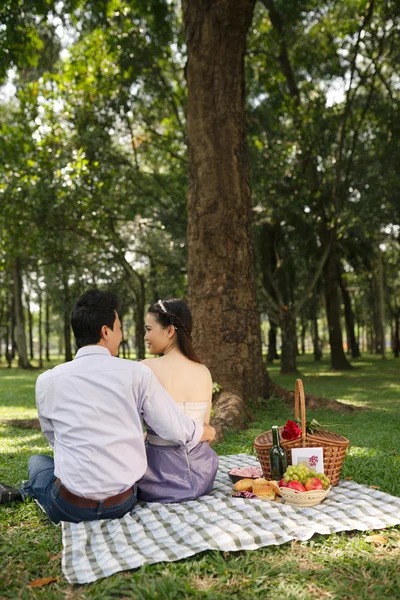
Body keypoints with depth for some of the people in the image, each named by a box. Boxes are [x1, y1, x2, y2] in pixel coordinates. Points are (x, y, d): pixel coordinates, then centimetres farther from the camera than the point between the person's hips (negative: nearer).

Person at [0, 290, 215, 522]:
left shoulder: (47, 380, -6)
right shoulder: (137, 373, -11)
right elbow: (178, 430, -7)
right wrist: (207, 432, 15)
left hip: (70, 507, 1)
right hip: (123, 502, 0)